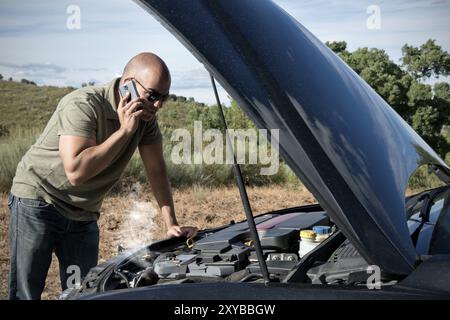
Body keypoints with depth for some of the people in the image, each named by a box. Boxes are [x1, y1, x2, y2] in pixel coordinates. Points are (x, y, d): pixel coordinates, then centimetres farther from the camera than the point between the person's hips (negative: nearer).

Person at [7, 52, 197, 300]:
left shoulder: (146, 116, -3)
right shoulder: (83, 105, -25)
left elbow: (156, 170, 2)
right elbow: (76, 172, -35)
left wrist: (172, 224, -4)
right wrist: (125, 130, -31)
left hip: (83, 214, 6)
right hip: (38, 202, -6)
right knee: (26, 292, -3)